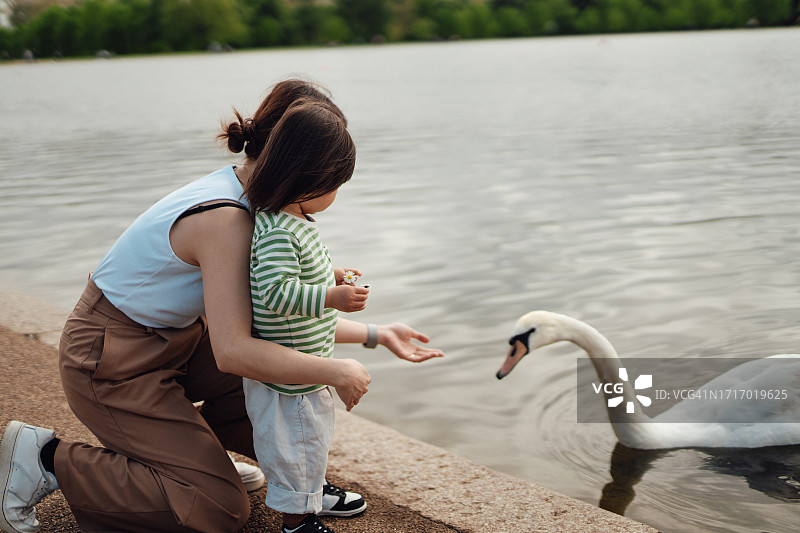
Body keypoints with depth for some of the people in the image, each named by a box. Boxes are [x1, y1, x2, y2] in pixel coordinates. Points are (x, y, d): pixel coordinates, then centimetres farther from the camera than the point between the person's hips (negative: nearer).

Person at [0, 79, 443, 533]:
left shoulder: (242, 200, -1)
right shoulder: (225, 220, -30)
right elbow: (233, 351, -36)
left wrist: (376, 335, 5)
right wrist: (337, 372, -27)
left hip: (171, 336, 9)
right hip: (112, 363, -9)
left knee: (286, 378, 7)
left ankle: (176, 437, 19)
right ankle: (50, 460, 0)